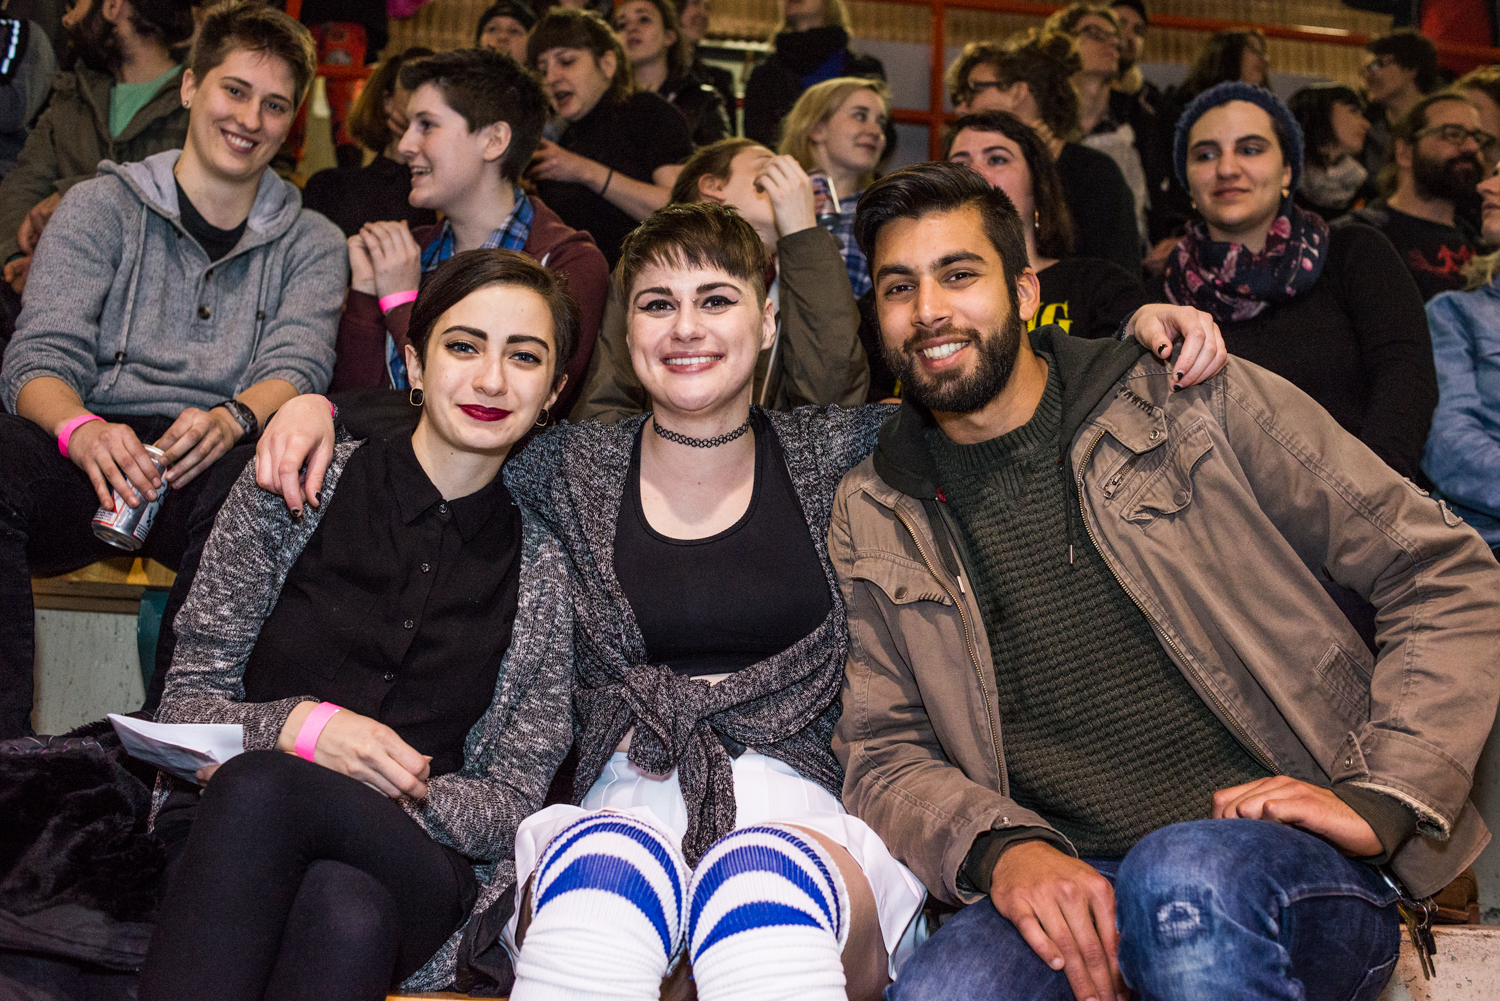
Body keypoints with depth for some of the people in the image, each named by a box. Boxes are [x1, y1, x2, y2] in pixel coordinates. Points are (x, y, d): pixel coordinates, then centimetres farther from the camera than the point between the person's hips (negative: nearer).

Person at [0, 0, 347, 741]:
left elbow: (296, 367, 0)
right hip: (92, 452, 0)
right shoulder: (100, 207, 14)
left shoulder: (312, 245, 17)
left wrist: (232, 419, -26)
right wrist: (81, 430, -25)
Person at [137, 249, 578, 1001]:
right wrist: (298, 727, -16)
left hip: (412, 868, 0)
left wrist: (412, 796, -15)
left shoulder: (543, 568, 7)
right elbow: (184, 705, 5)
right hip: (234, 831, 1)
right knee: (255, 785, -37)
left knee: (347, 911, -38)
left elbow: (511, 804, 6)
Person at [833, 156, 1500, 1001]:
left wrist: (1385, 796, -8)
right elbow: (883, 750, 9)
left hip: (1290, 865, -1)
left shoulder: (1198, 404, 4)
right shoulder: (872, 519, 11)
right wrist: (1002, 848, -13)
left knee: (1188, 876, -37)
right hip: (1063, 887, 2)